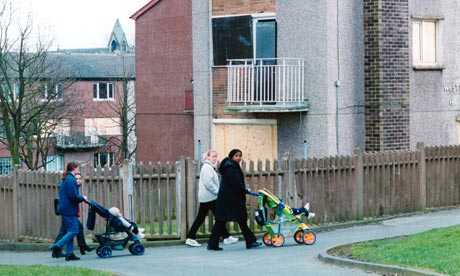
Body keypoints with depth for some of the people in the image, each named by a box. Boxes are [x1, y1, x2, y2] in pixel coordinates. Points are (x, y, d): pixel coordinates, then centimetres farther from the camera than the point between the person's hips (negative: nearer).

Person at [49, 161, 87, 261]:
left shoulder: (65, 179, 16)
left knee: (70, 231, 11)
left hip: (64, 208, 10)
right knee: (74, 230, -9)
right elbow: (73, 195, -21)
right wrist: (82, 198, -4)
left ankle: (69, 254, 9)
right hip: (70, 210, -10)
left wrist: (80, 198, 15)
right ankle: (57, 246, -18)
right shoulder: (71, 180, -14)